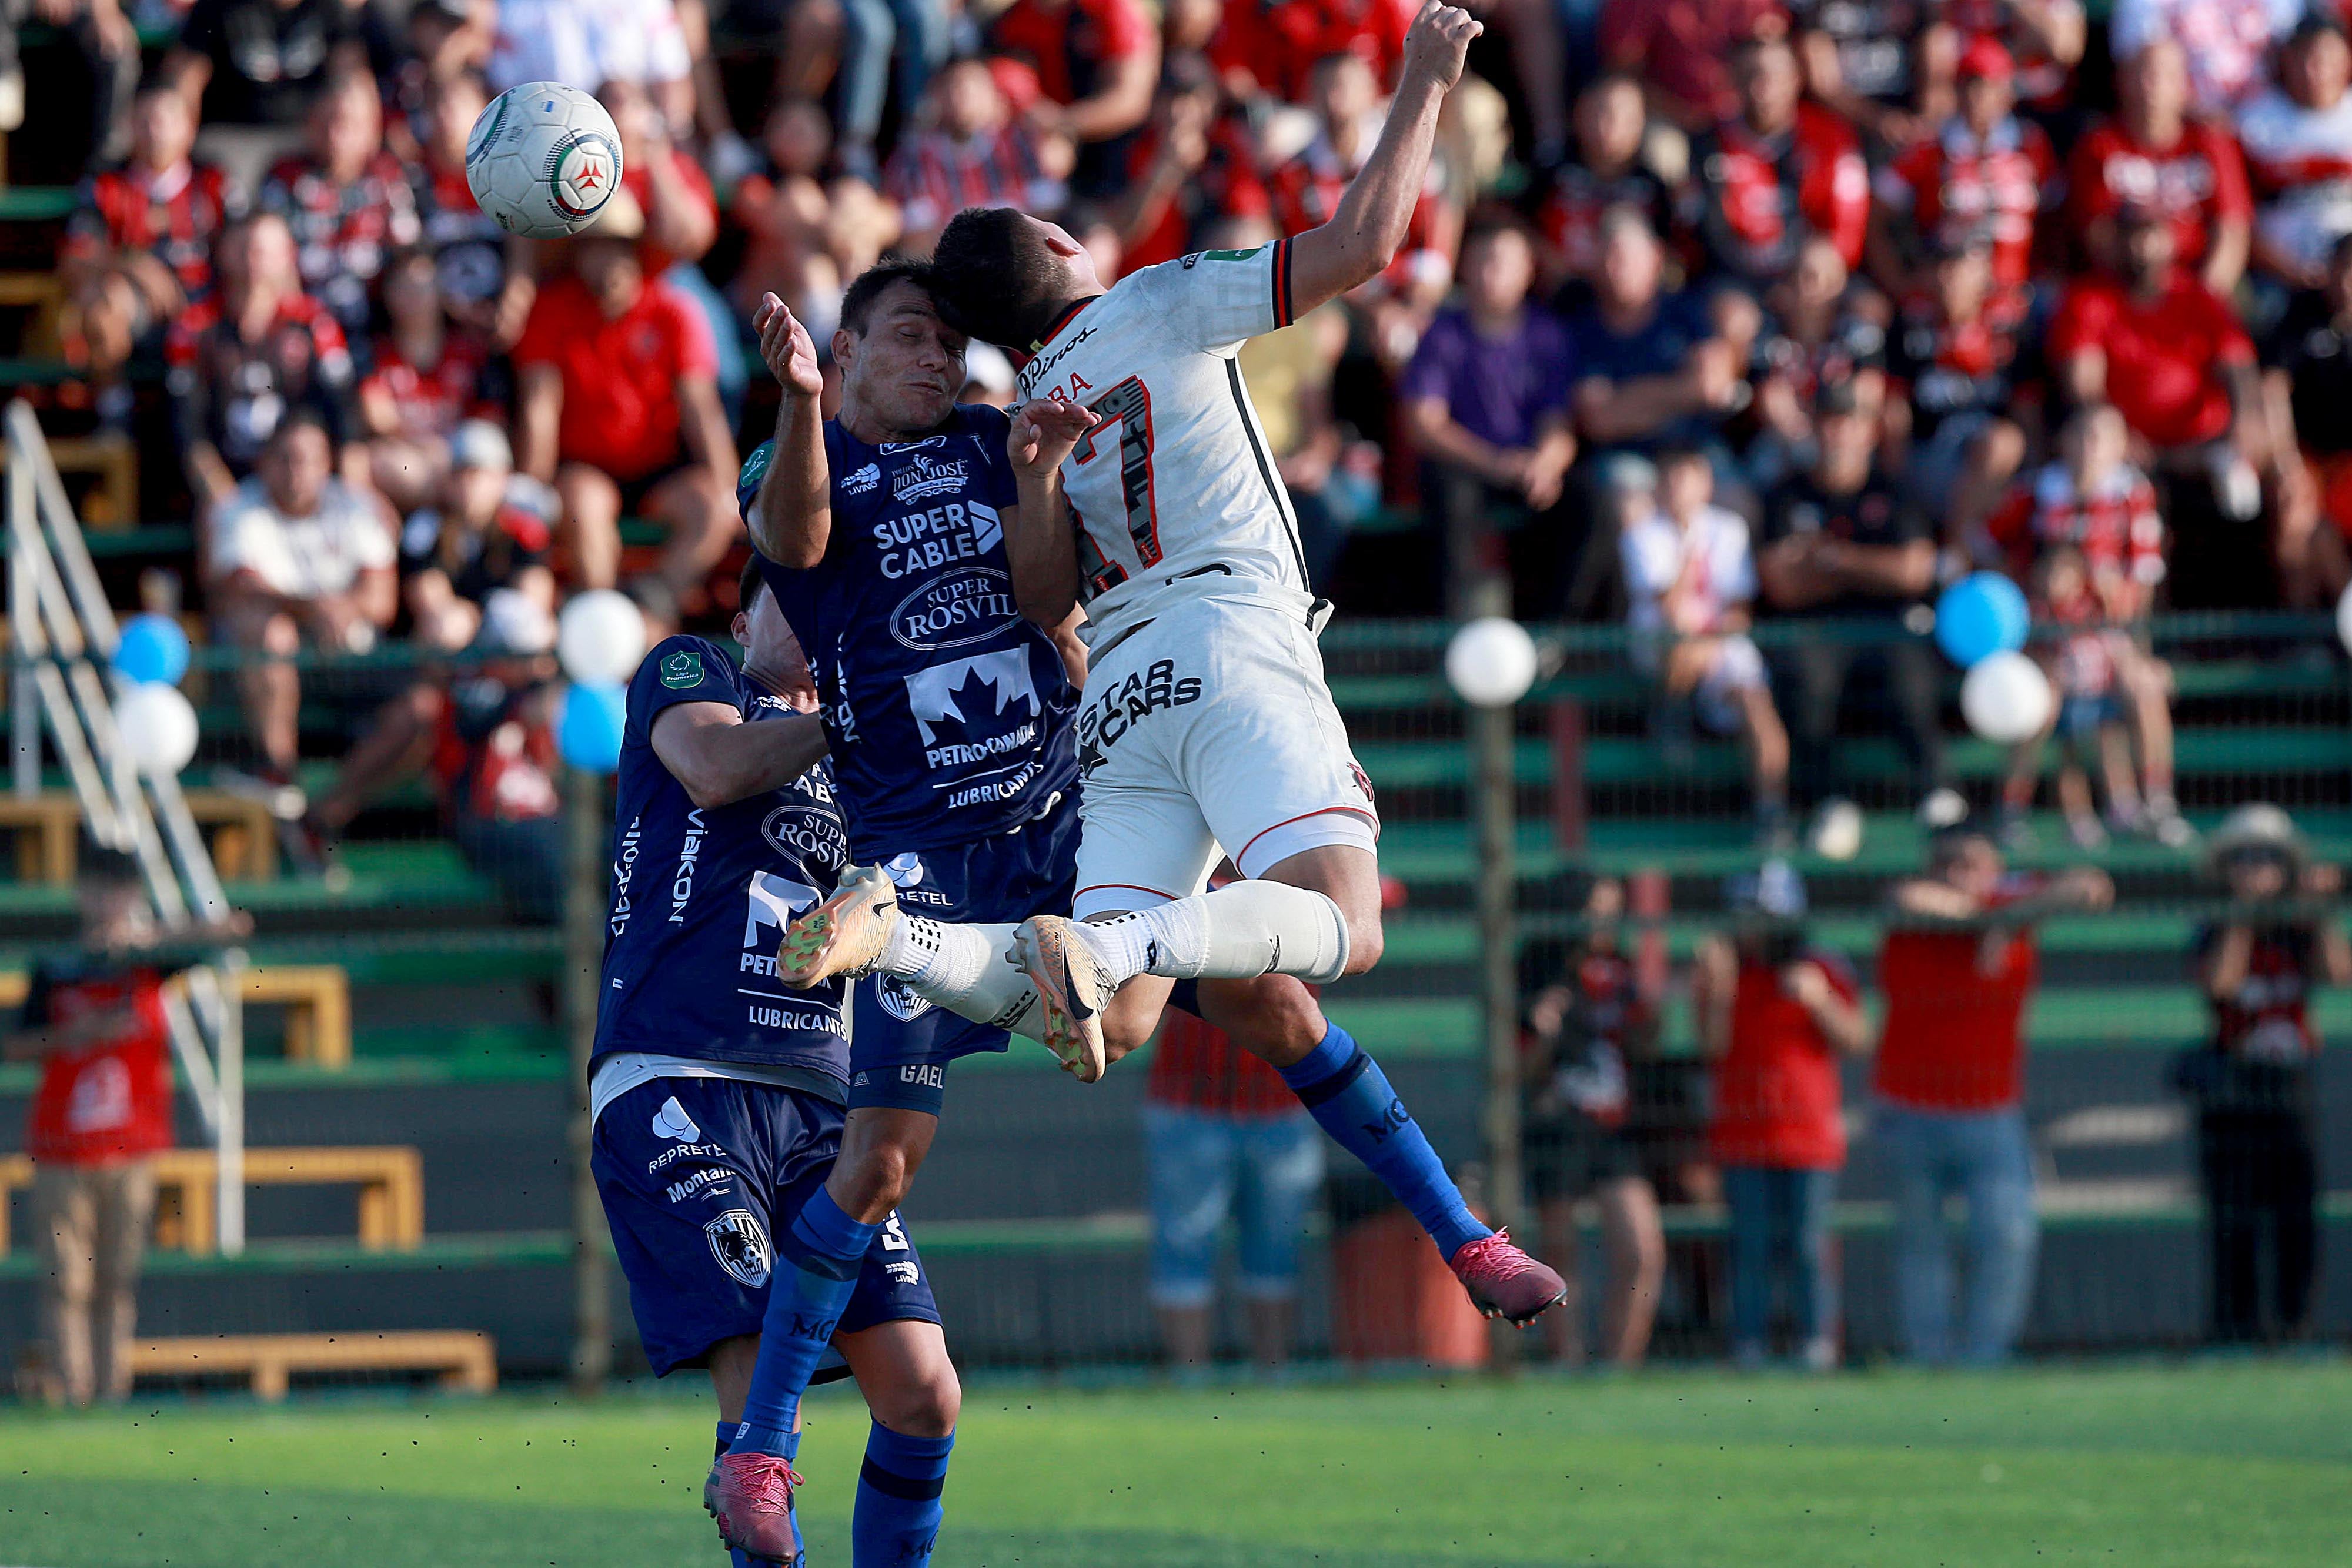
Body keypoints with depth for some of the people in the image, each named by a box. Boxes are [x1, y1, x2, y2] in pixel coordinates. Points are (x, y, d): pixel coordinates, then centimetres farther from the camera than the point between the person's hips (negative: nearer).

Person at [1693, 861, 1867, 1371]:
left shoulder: (1825, 972, 4)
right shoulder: (1726, 971, 8)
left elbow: (1857, 1041, 0)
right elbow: (1714, 1046, -1)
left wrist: (1818, 1000, -15)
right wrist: (1718, 993, -15)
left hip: (1808, 1133, -2)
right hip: (1742, 1133, 2)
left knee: (1807, 1242, -2)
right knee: (1750, 1243, 1)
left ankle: (1818, 1340, 3)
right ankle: (1749, 1342, 4)